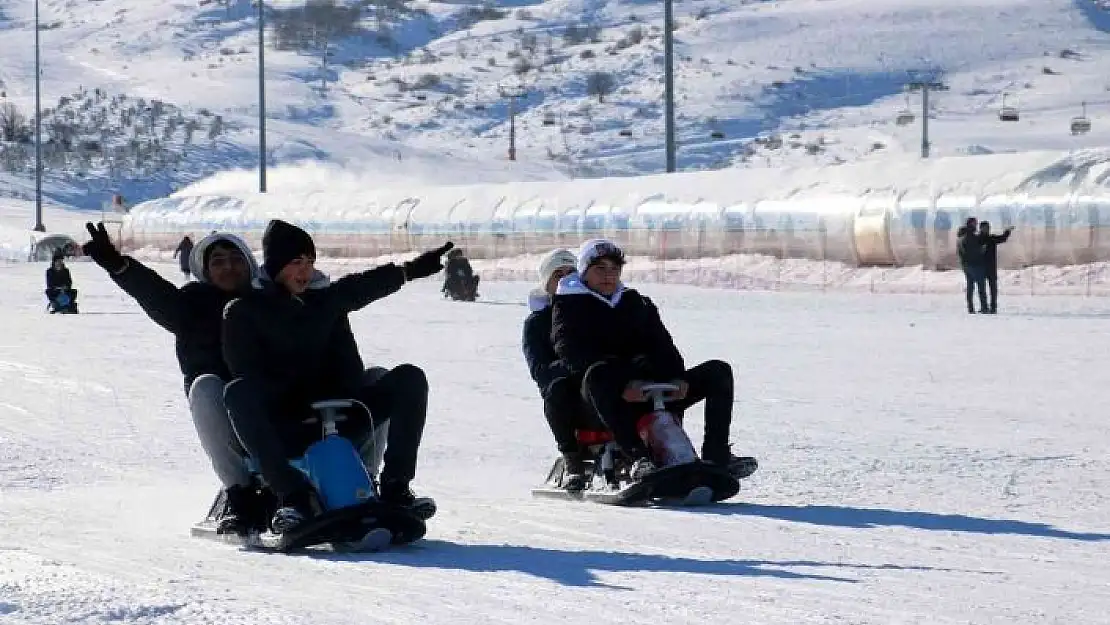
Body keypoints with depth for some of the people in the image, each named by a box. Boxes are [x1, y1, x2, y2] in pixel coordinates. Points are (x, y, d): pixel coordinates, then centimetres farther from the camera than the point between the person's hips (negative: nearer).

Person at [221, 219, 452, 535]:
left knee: (409, 378, -13)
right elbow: (247, 377, -8)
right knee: (238, 392, -35)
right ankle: (293, 494, -41)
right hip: (282, 432, -4)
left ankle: (395, 487, -20)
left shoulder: (326, 300, 15)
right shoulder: (243, 313, 2)